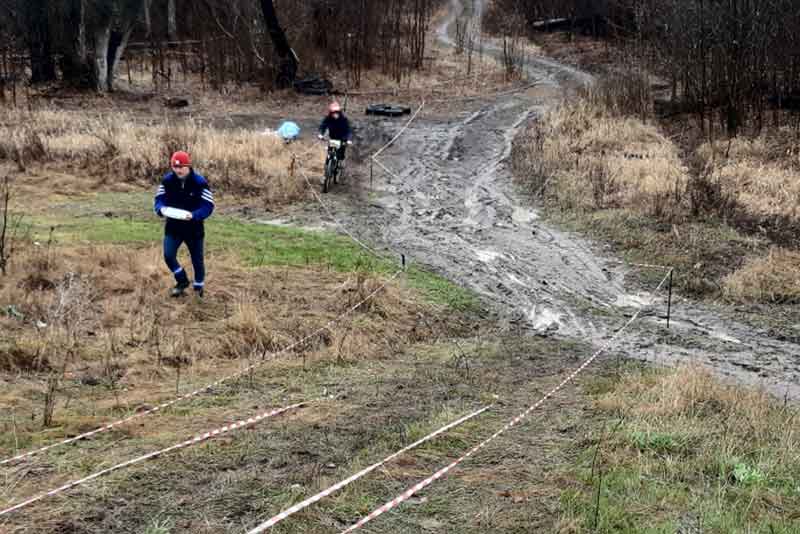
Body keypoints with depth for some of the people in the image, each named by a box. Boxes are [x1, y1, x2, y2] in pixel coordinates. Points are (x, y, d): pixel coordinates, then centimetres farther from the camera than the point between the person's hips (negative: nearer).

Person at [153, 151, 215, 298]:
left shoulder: (200, 182, -16)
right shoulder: (167, 180, -6)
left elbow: (208, 206, -18)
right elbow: (159, 198, 0)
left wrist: (194, 215, -36)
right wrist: (161, 208, -25)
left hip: (194, 228, -2)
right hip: (173, 226, 2)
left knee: (197, 260, 9)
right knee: (168, 255, -14)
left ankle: (199, 288, 33)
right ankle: (182, 281, 13)